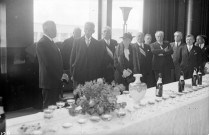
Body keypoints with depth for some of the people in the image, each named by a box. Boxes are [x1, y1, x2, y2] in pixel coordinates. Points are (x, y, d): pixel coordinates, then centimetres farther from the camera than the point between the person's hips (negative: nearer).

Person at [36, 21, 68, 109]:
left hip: (55, 80, 9)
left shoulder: (50, 42, 17)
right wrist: (60, 75, -14)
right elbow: (47, 63, -19)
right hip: (49, 81, -9)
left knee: (54, 105, 13)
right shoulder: (42, 43, -14)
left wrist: (61, 74, 10)